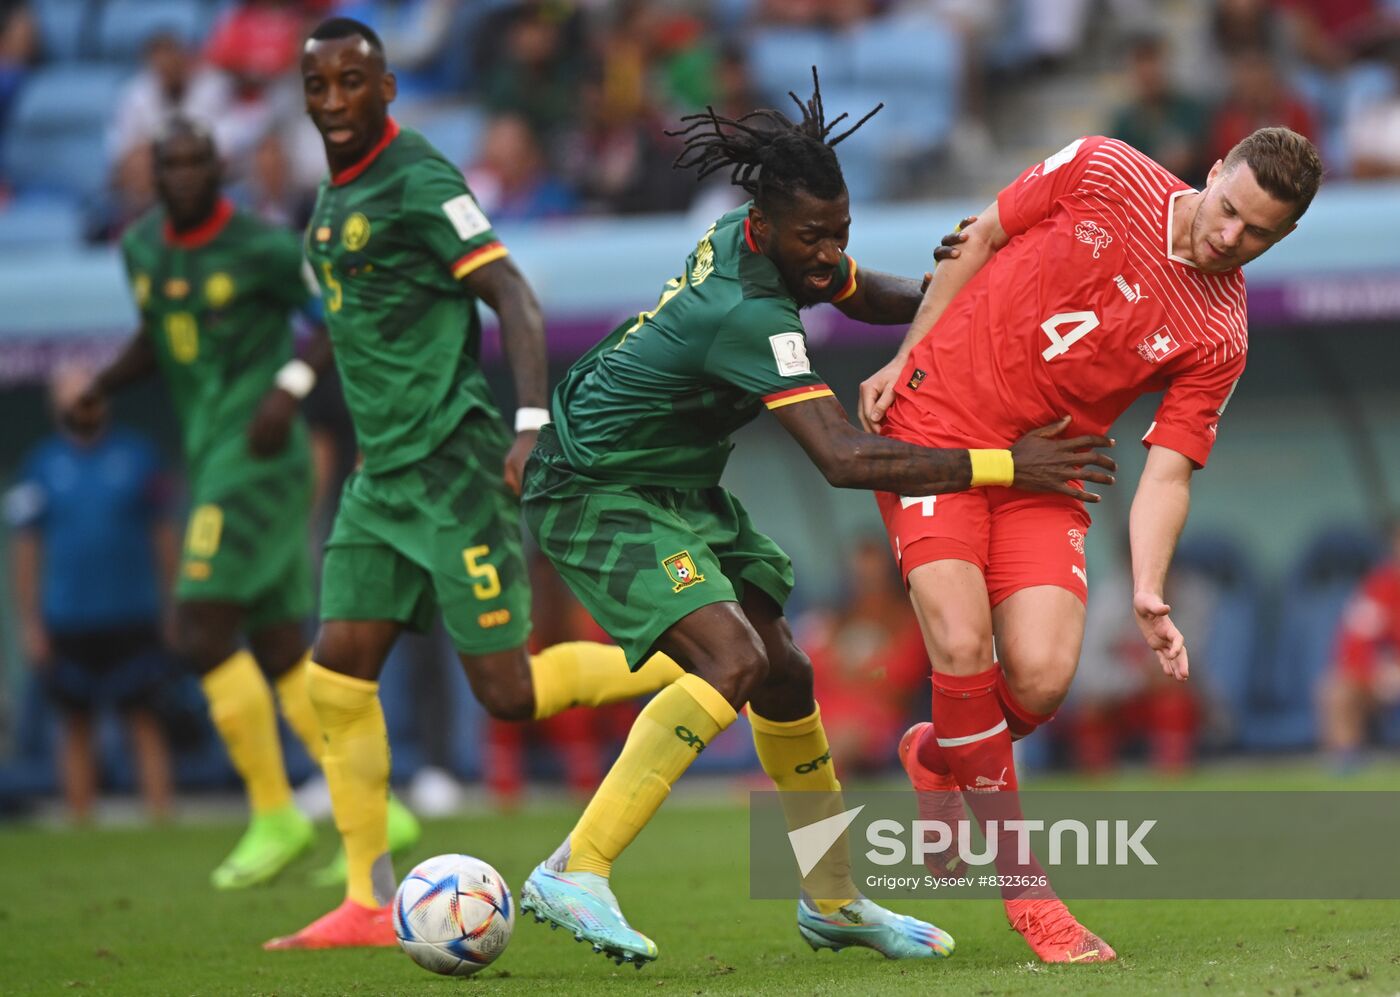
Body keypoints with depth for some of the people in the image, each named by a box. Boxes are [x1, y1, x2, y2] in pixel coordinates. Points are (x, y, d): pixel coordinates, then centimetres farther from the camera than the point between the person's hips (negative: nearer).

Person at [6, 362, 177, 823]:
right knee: (77, 726, 5)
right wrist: (30, 623, 3)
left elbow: (163, 534, 9)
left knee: (144, 720, -3)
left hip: (132, 616, -1)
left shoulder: (137, 453, 5)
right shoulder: (41, 463, 5)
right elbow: (27, 547, 7)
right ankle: (81, 822, 9)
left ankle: (160, 816, -3)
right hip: (67, 623, 1)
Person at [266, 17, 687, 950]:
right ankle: (369, 902, 5)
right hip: (382, 477, 8)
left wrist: (532, 422, -29)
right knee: (338, 674, 0)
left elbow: (514, 297, -18)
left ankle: (693, 660, 12)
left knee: (507, 691, -7)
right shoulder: (332, 197, 14)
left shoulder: (419, 182, -12)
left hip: (456, 469, -8)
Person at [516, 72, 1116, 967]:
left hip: (679, 485, 10)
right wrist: (1005, 466, -37)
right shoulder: (746, 314, -33)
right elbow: (846, 459, -38)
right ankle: (574, 874, -25)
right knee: (732, 660, -26)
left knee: (784, 673, 10)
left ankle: (834, 900, 24)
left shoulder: (773, 244, -5)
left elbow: (871, 297, 17)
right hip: (599, 492, -10)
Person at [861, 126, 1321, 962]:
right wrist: (902, 359, 2)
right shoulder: (1102, 172, -9)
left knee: (1042, 678, -16)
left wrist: (1148, 593, -23)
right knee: (964, 646, -19)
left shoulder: (1219, 341, -6)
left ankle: (939, 760, 21)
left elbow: (1167, 475, -8)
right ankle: (1023, 885, -5)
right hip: (934, 423, -2)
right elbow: (982, 240, 4)